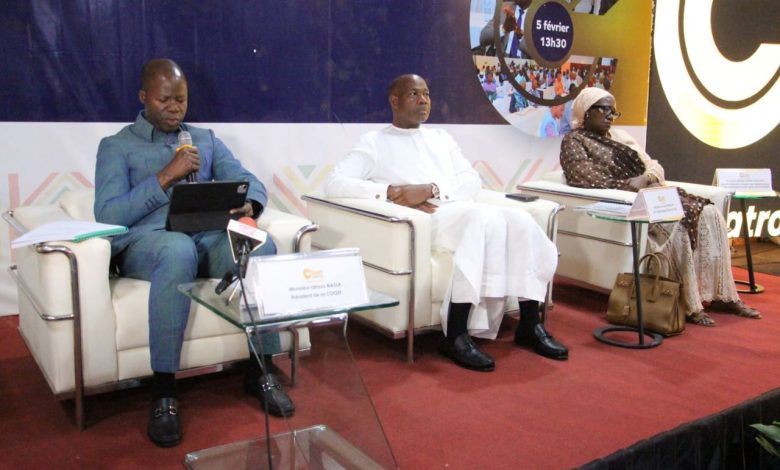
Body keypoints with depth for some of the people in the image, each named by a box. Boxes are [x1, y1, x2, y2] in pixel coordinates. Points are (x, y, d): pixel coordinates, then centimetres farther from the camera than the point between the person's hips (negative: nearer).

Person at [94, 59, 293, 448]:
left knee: (261, 246, -31)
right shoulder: (116, 146, 12)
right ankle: (163, 390, -30)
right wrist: (166, 176, -10)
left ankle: (260, 370, -16)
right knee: (179, 249, -41)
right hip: (145, 242, -3)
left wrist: (248, 206, -13)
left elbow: (249, 182, 12)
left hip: (209, 236, 3)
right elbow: (107, 217, -3)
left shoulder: (206, 139, 24)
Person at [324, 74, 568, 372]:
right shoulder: (374, 142, 12)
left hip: (464, 211, 5)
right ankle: (456, 335, -33)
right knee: (484, 218, -34)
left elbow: (472, 181, 14)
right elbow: (334, 183, -2)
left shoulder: (442, 138, 28)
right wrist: (390, 192, -13)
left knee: (520, 220, -23)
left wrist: (431, 189, -8)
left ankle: (529, 324, -14)